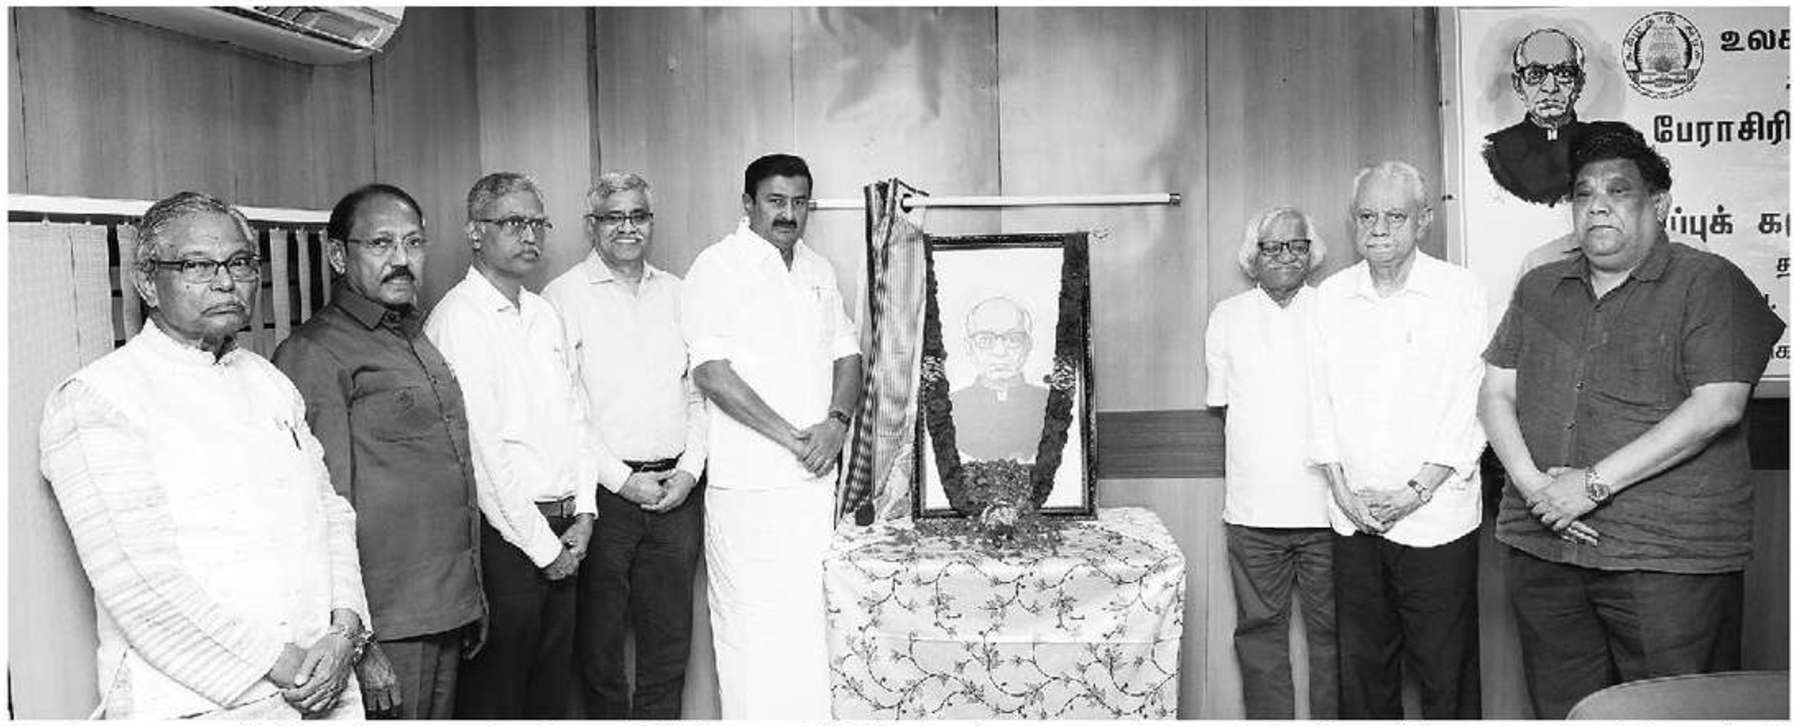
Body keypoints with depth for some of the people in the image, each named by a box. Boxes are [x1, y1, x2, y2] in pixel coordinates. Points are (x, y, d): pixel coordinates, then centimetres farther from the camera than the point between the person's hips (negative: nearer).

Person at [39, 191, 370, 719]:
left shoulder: (268, 381, 12)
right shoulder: (93, 400, -9)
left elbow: (331, 510, 8)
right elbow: (139, 583, -16)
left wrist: (344, 628, -7)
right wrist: (276, 664, -16)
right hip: (192, 705, -6)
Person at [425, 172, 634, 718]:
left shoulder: (544, 314, 14)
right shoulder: (458, 319, -12)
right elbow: (482, 450, -16)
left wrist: (582, 512, 4)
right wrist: (543, 546, -12)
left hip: (562, 535, 8)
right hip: (504, 537, -7)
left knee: (552, 692, 16)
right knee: (494, 697, 4)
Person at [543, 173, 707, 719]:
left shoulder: (677, 294, 12)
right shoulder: (563, 296, -3)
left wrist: (689, 469, 0)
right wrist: (620, 479, -11)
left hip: (676, 489, 4)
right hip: (602, 491, -4)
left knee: (669, 638, 10)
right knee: (599, 639, 5)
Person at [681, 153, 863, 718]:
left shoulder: (818, 270, 15)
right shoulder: (718, 268, -6)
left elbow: (847, 355, 16)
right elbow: (711, 373, -14)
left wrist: (836, 422, -4)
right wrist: (790, 435, -16)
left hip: (815, 477, 6)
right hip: (748, 481, -6)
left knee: (808, 620, 10)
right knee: (752, 623, -2)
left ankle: (811, 716, 22)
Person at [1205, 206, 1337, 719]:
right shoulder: (1227, 317, 7)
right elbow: (1220, 402, 11)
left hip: (1326, 503, -1)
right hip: (1253, 508, 1)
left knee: (1332, 630, 6)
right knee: (1260, 630, 7)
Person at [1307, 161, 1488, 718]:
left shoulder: (1461, 292, -2)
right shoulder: (1331, 297, 8)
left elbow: (1469, 402, -6)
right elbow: (1321, 397, 7)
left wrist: (1417, 490, -12)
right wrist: (1341, 486, -3)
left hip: (1436, 517, -3)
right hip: (1353, 519, 3)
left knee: (1446, 668, 1)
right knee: (1361, 664, 10)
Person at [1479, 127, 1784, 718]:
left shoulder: (1708, 282, -2)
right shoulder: (1538, 289, 14)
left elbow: (1717, 407, -13)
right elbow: (1496, 392, 11)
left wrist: (1595, 483, -15)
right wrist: (1531, 483, -7)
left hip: (1671, 559, -4)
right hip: (1543, 550, 5)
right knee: (1561, 712, 13)